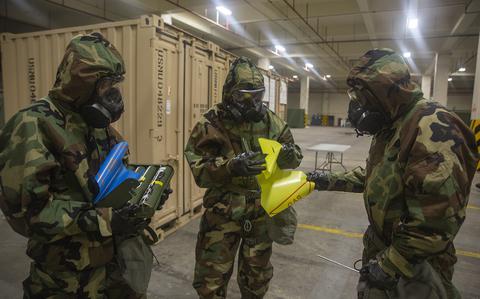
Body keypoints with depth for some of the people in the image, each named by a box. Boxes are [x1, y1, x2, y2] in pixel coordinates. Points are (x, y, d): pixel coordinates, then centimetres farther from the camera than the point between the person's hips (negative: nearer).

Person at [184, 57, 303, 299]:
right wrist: (231, 166, -36)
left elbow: (294, 157, 5)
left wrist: (289, 155, -19)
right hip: (223, 213, -3)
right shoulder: (211, 124, -13)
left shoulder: (271, 122, -1)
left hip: (261, 213, 3)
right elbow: (199, 170, -19)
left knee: (257, 277, 23)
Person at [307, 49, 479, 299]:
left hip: (414, 264, -8)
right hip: (380, 246, 8)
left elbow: (438, 222, -30)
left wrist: (389, 265, -23)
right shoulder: (390, 128, 6)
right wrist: (330, 181, 11)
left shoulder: (431, 130, -26)